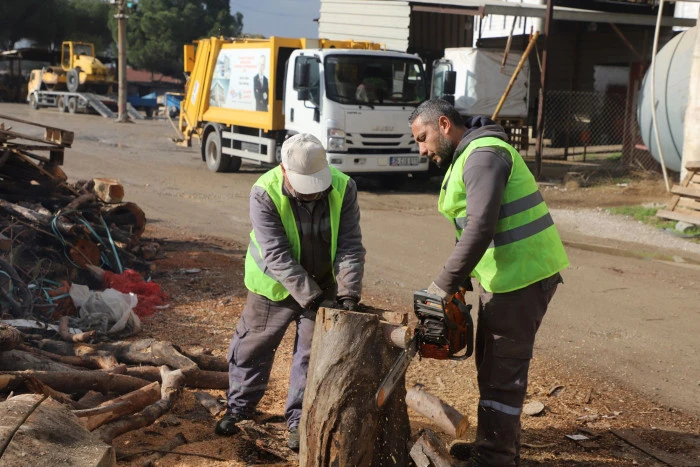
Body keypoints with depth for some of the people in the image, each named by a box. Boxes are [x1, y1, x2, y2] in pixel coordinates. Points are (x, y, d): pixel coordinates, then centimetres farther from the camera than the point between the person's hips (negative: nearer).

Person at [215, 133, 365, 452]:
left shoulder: (343, 188, -20)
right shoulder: (265, 193, -28)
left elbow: (350, 247, -18)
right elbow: (278, 257, -30)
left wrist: (348, 294, -30)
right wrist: (312, 299, -35)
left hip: (322, 286, 2)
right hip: (274, 286, -1)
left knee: (312, 354, 6)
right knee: (251, 348, 11)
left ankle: (299, 420, 20)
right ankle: (239, 408, 33)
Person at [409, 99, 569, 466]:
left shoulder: (484, 154, -16)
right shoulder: (466, 158, 16)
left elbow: (480, 228, -26)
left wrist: (445, 285, -23)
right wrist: (461, 280, 8)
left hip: (521, 276, -10)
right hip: (501, 275, 10)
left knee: (503, 371, -4)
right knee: (491, 364, 18)